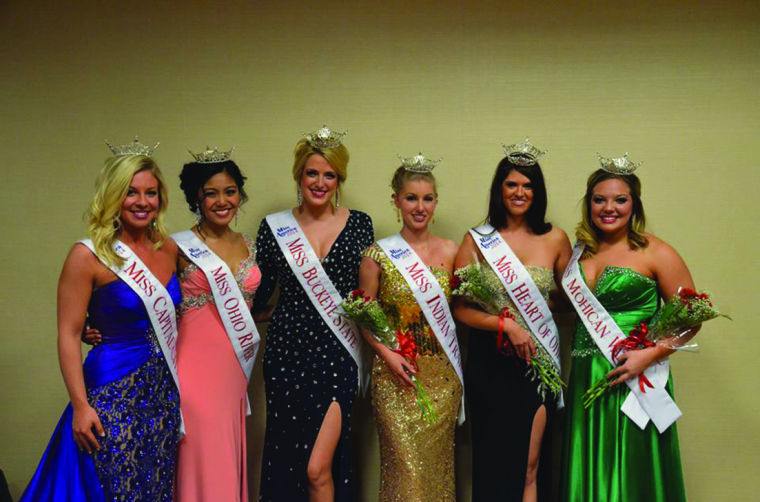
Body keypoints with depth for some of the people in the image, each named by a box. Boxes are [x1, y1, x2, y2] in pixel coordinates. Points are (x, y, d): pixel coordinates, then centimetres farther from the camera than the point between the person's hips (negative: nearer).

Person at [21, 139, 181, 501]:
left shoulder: (170, 249, 4)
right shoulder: (88, 256, -11)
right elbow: (68, 336, -11)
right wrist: (80, 405, -15)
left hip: (165, 390, 5)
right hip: (113, 394, -5)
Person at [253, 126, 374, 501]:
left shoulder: (359, 225, 4)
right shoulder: (274, 227, 4)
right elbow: (258, 297, 8)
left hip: (338, 357, -1)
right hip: (288, 354, 1)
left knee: (318, 468, -6)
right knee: (285, 459, 9)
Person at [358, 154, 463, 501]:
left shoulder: (450, 252, 4)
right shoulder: (378, 255, -3)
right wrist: (387, 353, -11)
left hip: (443, 373, 2)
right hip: (396, 373, -2)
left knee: (438, 459, 9)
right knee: (405, 463, -1)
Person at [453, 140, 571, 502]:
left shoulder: (555, 239, 3)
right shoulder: (477, 240, -1)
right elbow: (460, 308, -5)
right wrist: (506, 324, -16)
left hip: (539, 360, 1)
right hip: (490, 363, -1)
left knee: (531, 465, 4)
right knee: (494, 459, 7)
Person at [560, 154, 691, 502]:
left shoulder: (655, 253, -5)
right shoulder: (581, 251, 10)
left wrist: (650, 355, -18)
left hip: (633, 379, -5)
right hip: (584, 379, 5)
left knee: (630, 474, 4)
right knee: (587, 473, 12)